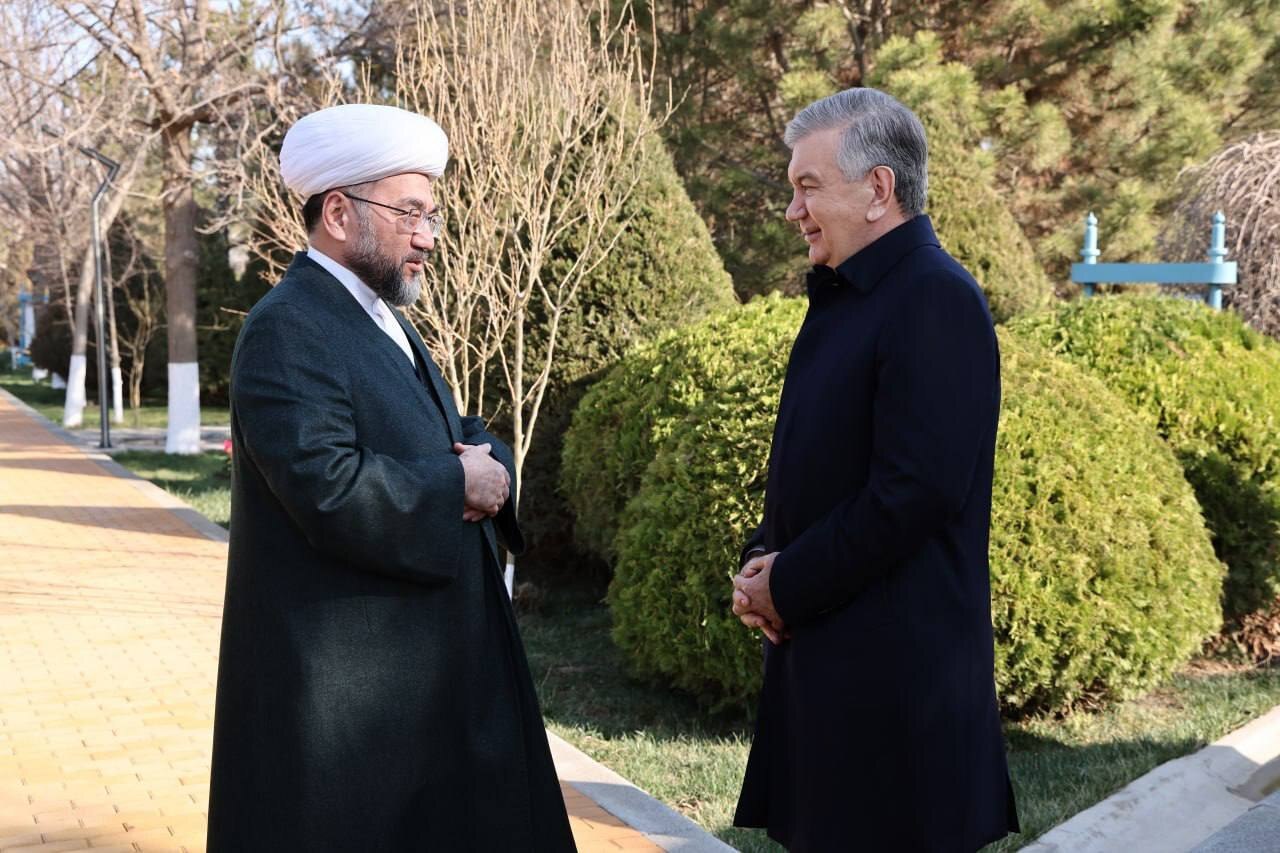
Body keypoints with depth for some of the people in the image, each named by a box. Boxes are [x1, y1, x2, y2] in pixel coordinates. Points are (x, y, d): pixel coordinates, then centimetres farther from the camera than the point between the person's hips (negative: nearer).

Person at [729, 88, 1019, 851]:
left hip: (897, 665, -9)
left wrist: (789, 586, -14)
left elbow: (919, 489, -23)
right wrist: (764, 560, 3)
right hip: (825, 649, 9)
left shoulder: (935, 300, -16)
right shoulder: (844, 296, 14)